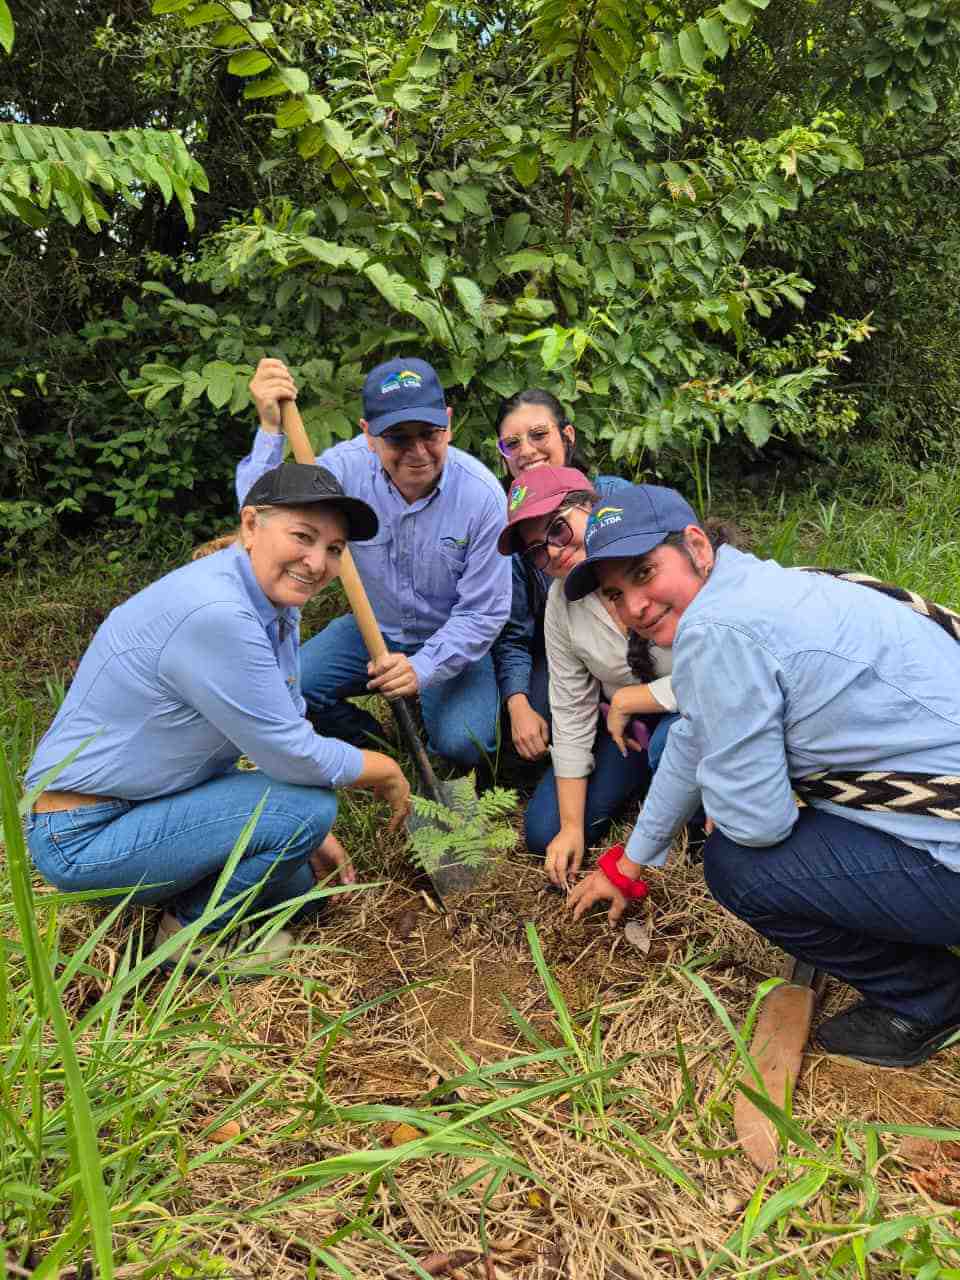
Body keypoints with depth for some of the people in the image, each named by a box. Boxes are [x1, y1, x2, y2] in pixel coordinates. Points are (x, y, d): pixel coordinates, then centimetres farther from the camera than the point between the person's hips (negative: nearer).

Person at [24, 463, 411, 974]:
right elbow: (295, 757, -25)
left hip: (148, 801, 9)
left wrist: (314, 835, 5)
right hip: (82, 836, -9)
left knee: (305, 881, 9)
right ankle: (193, 930, 1)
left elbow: (287, 726, 7)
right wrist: (387, 770, -9)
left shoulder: (275, 601, -1)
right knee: (305, 803, -21)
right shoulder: (214, 614, -31)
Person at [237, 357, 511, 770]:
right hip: (373, 628, 3)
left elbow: (484, 611, -19)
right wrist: (270, 429, -39)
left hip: (451, 641, -2)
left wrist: (423, 668, -31)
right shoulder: (348, 466, -17)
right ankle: (373, 740, 15)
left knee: (463, 745, -24)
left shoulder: (481, 494, -23)